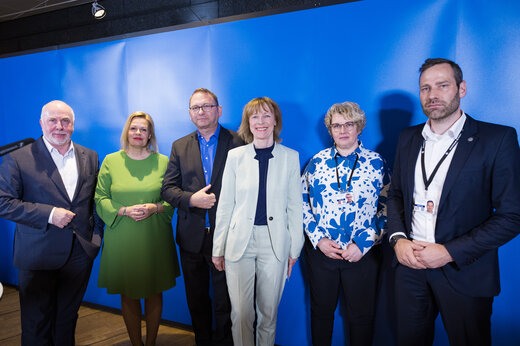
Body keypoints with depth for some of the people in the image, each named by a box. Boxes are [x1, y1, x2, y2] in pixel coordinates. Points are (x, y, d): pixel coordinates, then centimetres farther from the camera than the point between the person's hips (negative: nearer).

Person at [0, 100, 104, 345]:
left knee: (67, 318, 19)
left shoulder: (90, 157, 6)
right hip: (38, 256, -3)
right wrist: (49, 214, -19)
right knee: (36, 323, 13)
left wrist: (97, 233, 3)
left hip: (80, 253, 3)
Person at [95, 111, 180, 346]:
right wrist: (125, 210, -13)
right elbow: (100, 199, 2)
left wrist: (154, 208, -14)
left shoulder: (163, 162, 3)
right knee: (128, 294, 8)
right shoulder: (111, 161, 4)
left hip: (155, 239, 0)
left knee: (155, 293, 9)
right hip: (122, 240, 0)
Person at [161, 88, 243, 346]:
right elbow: (167, 188, 5)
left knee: (225, 300, 6)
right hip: (192, 237, 4)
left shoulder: (237, 143, -3)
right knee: (196, 299, 18)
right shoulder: (180, 146, 8)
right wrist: (191, 199, -13)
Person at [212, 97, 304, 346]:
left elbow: (294, 206, 4)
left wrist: (294, 249, 4)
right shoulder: (235, 156, 1)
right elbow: (225, 205, 3)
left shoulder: (290, 157, 2)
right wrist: (218, 248, 4)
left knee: (269, 312, 12)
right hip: (240, 241, 0)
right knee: (241, 313, 5)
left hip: (275, 242, 1)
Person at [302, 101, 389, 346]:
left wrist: (362, 243, -12)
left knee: (362, 316, 13)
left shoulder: (376, 163, -3)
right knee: (321, 311, 17)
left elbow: (386, 208, -4)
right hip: (320, 250, 2)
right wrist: (318, 239, -7)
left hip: (363, 253, -1)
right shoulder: (316, 162, 1)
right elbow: (303, 203, 4)